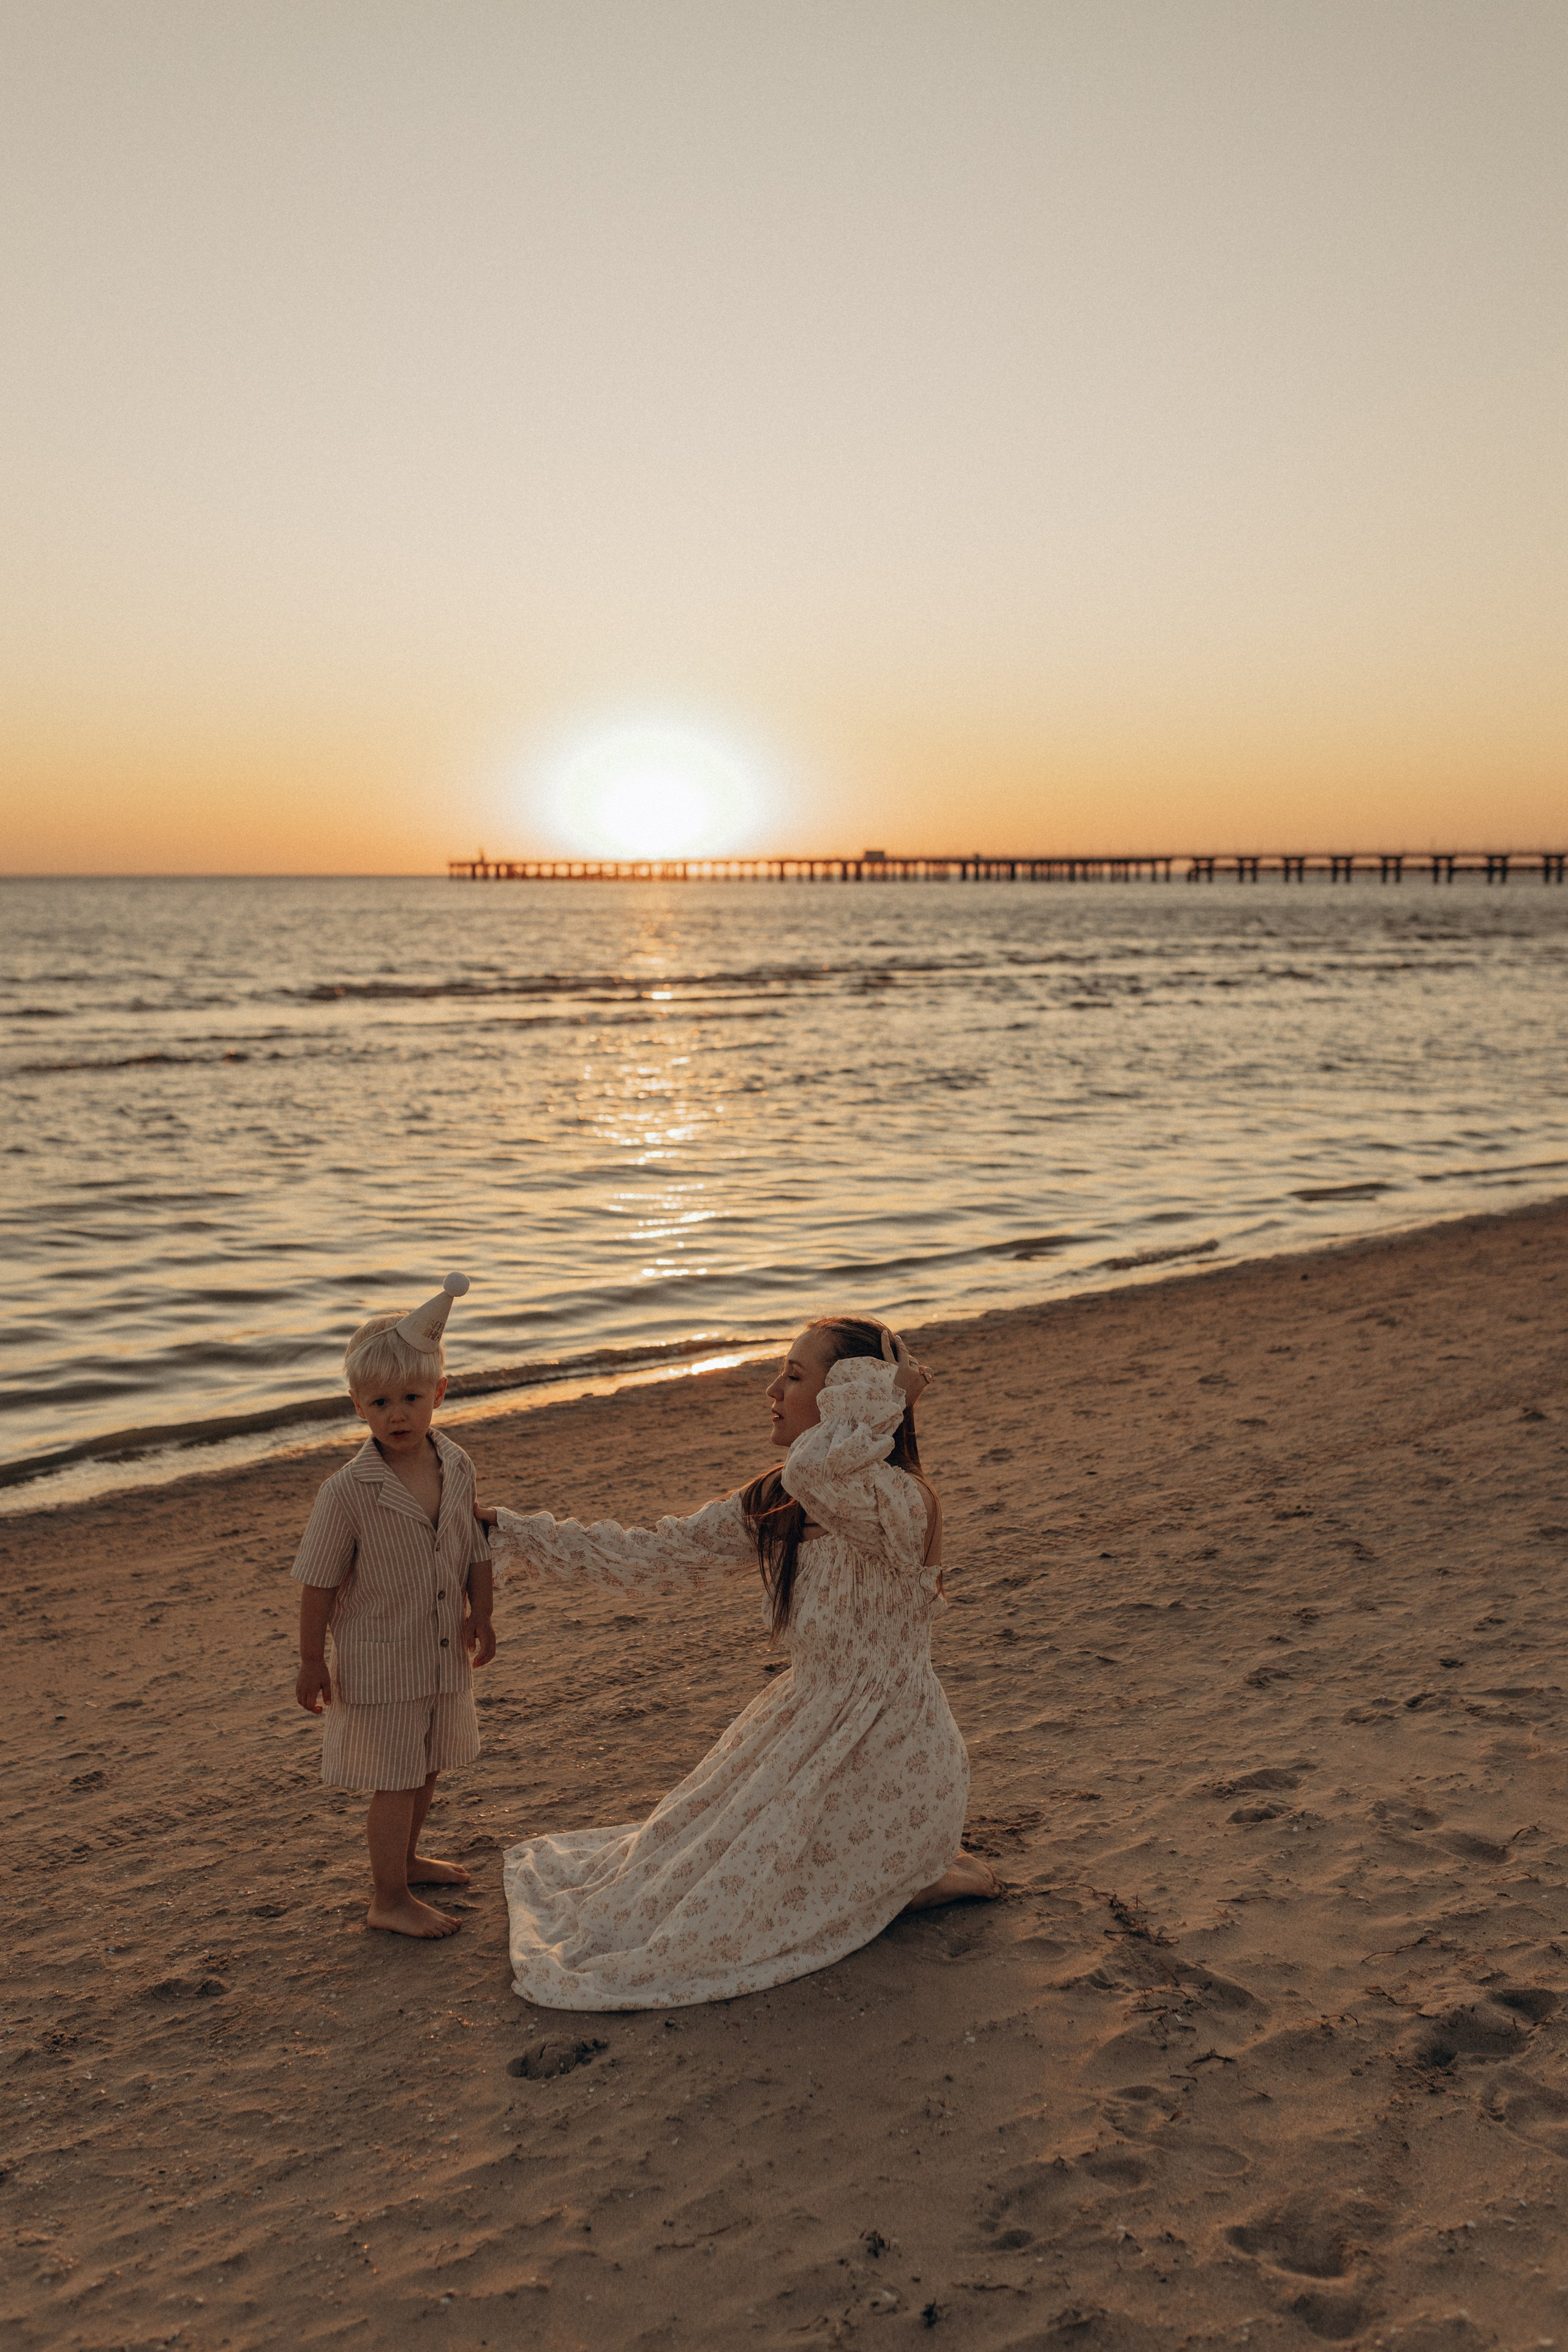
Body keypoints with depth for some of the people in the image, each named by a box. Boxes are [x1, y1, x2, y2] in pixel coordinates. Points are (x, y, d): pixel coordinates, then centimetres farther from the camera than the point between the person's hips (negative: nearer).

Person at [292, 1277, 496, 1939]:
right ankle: (389, 1899, 21)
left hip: (444, 1654, 6)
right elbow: (318, 1583, -15)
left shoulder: (457, 1466, -6)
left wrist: (482, 1613, 2)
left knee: (428, 1768, 22)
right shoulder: (349, 1491, -23)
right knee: (395, 1780, 4)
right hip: (380, 1662, -6)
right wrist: (311, 1663, -10)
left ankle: (405, 1858, 45)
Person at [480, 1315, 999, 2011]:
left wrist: (883, 1389, -32)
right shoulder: (773, 1506, -2)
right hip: (809, 1733, 8)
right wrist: (507, 1529, 2)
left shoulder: (899, 1504, -27)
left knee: (716, 1921, 0)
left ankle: (926, 1879, 9)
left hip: (885, 1765, -8)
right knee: (687, 1856, 23)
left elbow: (818, 1468, -50)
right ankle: (899, 1865, 27)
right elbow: (651, 1557, 2)